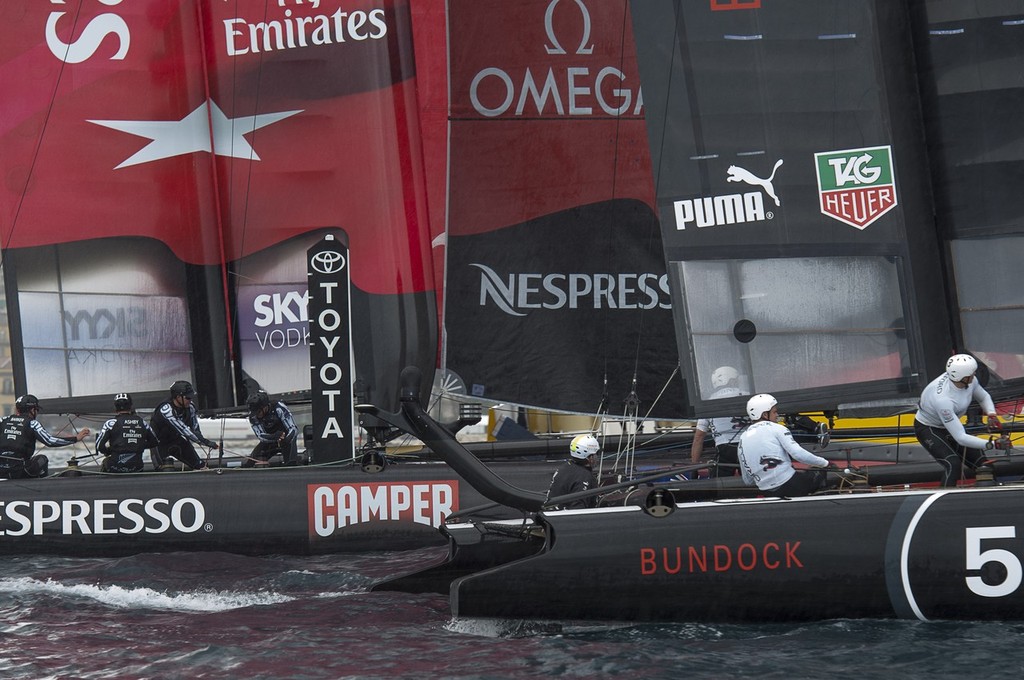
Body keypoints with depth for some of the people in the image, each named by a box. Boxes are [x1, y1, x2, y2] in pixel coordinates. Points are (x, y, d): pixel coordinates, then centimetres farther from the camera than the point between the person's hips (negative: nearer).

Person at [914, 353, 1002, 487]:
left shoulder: (969, 381, -21)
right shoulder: (943, 399, -42)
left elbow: (983, 397, 4)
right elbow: (960, 438, -41)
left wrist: (991, 414, -16)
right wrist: (990, 444, -45)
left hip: (948, 425, 8)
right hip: (928, 429, -8)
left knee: (981, 464, 1)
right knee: (954, 465, -26)